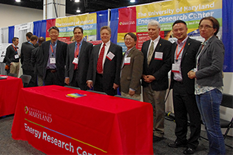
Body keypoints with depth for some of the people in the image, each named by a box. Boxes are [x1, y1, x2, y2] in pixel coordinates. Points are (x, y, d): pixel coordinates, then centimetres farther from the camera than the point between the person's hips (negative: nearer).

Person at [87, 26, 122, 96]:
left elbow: (118, 66, -6)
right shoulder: (95, 48, 14)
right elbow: (91, 64, 13)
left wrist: (116, 82, -11)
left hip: (109, 81, -4)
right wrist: (89, 79, 4)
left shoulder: (117, 48, -1)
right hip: (96, 80, 5)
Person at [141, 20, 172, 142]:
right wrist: (143, 75, 0)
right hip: (146, 82, 6)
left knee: (159, 109, 4)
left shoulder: (166, 44, -5)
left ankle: (159, 132, 18)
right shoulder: (145, 44, 14)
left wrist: (154, 76, -15)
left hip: (158, 82, -5)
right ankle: (149, 130, 23)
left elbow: (167, 64, -11)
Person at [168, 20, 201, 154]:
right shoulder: (173, 46, 13)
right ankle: (181, 139, 34)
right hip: (176, 85, 7)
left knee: (194, 117, 7)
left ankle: (193, 143, 22)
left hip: (189, 87, -7)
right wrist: (172, 83, 12)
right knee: (179, 116, 18)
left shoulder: (196, 44, -9)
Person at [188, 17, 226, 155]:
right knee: (207, 125, 16)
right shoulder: (204, 44, 17)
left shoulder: (216, 43, -9)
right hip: (200, 89, 9)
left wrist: (196, 74, -10)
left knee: (213, 127, -2)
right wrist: (194, 71, 7)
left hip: (211, 90, -9)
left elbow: (216, 66, -18)